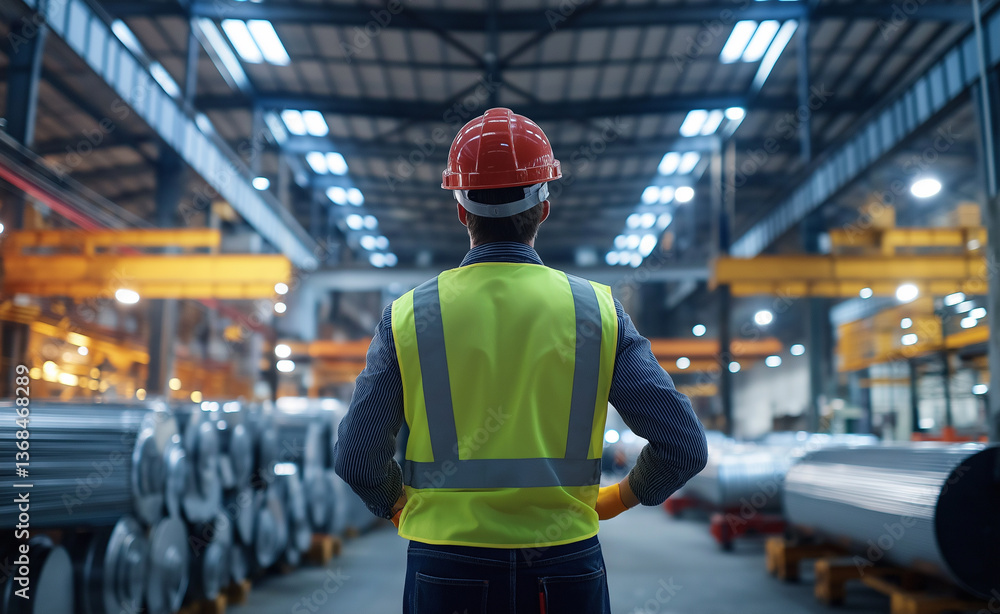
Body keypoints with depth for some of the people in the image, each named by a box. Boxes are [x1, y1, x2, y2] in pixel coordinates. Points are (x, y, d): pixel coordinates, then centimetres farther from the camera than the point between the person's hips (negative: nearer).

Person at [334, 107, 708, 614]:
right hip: (566, 569, 1)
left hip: (445, 571, 0)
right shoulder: (597, 311, -6)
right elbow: (684, 447, -7)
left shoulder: (408, 316, -7)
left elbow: (356, 461, -6)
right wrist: (623, 496, 11)